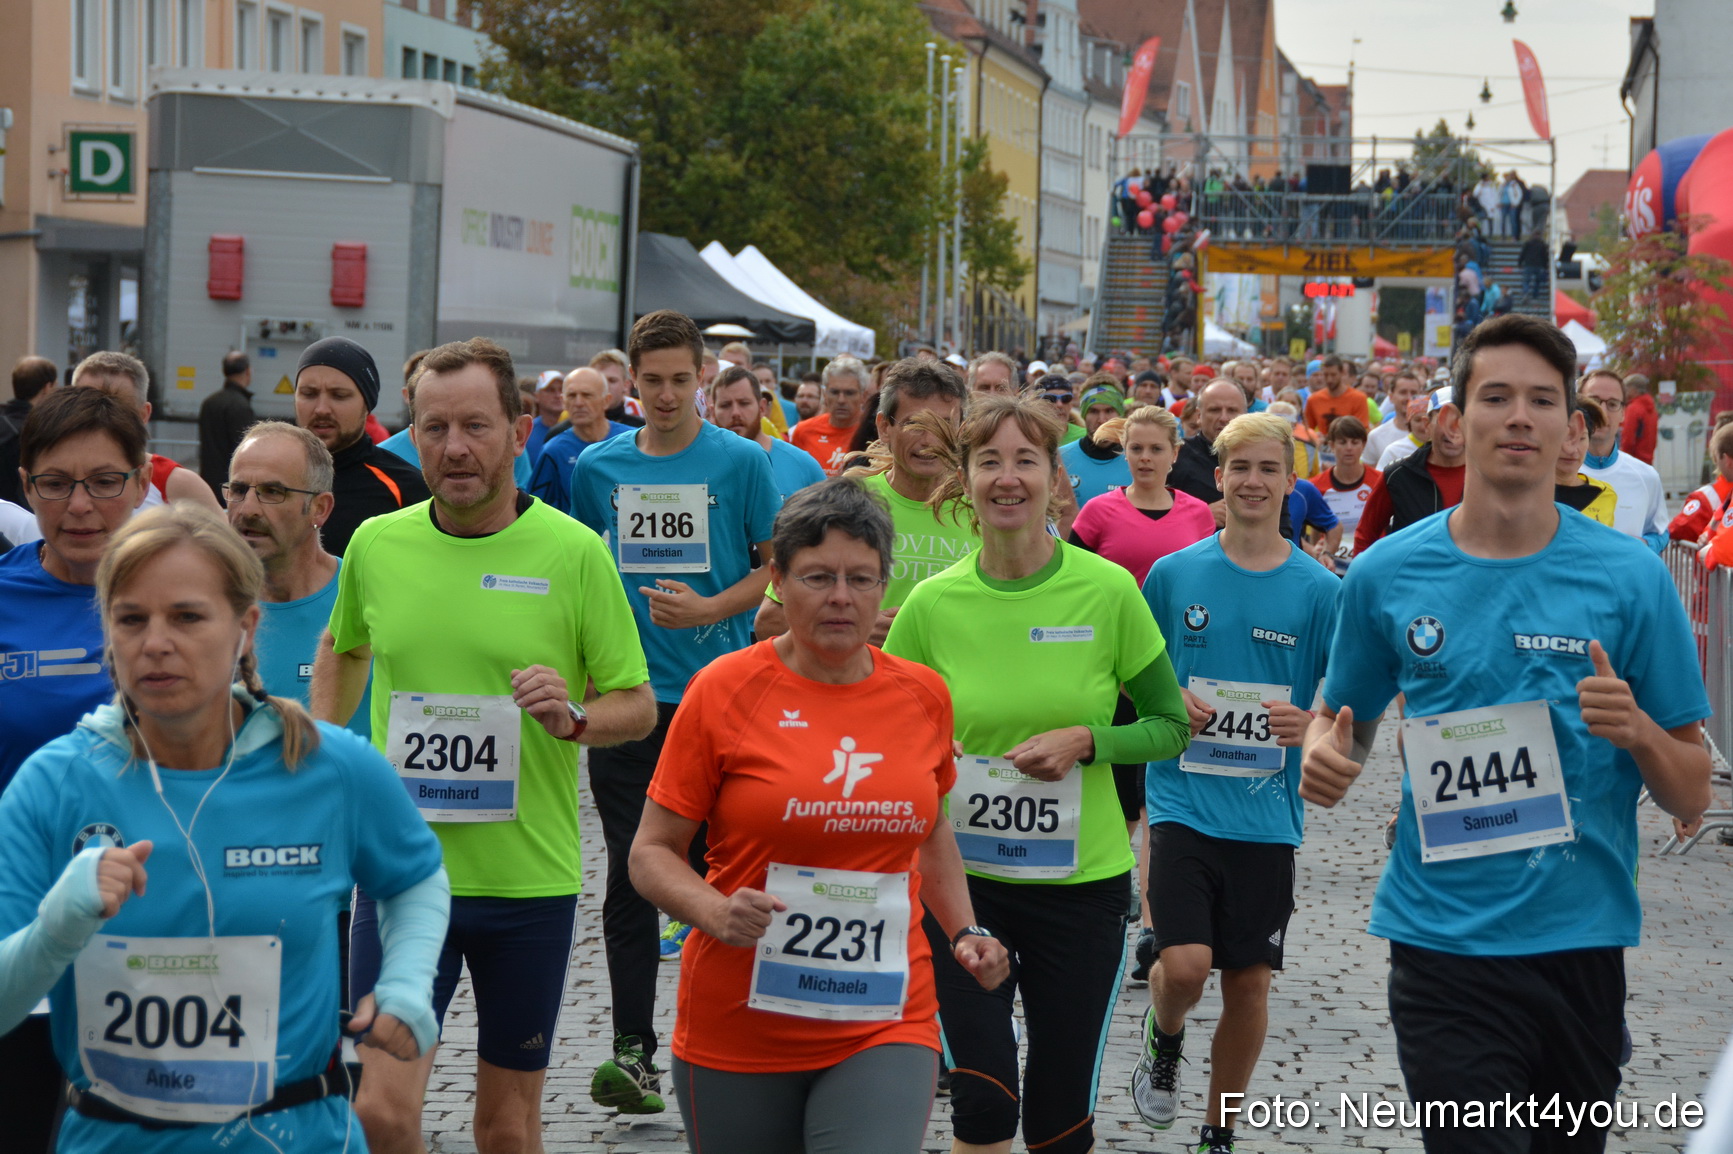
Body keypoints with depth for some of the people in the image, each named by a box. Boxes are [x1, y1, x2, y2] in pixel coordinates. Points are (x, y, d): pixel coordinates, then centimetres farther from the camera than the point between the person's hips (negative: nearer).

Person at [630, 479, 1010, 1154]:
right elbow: (651, 853, -2)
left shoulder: (923, 695, 5)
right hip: (739, 1038, -1)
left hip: (886, 1028, 2)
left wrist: (963, 931, 10)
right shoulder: (724, 690, -6)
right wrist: (716, 912, -20)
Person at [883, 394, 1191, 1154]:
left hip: (1081, 881, 0)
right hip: (959, 872, 0)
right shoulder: (933, 602, -6)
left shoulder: (1107, 591, -9)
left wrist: (1086, 740, -17)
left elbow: (1172, 727, 1)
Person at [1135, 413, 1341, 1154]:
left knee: (1249, 981, 6)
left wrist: (1312, 724, -19)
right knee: (1185, 965, -16)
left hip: (1266, 811, 1)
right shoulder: (1174, 574, 1)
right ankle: (1163, 1043, 20)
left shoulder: (1317, 589, -1)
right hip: (1184, 802, -1)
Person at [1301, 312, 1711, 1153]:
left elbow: (1691, 799, 2)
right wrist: (1323, 755, -7)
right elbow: (1343, 719, 16)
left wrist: (1638, 731, -19)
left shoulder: (1630, 577, -2)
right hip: (1444, 944, -1)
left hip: (1582, 936, 1)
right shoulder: (1386, 577, 1)